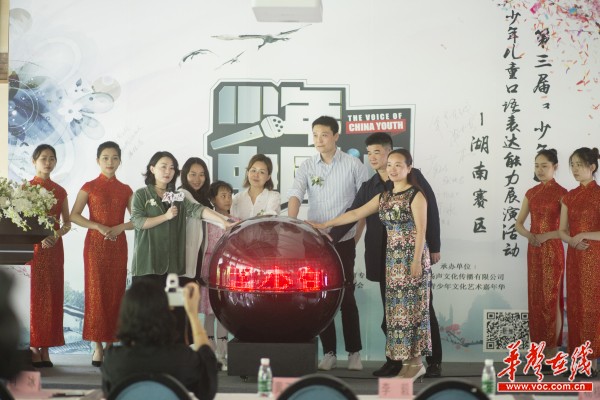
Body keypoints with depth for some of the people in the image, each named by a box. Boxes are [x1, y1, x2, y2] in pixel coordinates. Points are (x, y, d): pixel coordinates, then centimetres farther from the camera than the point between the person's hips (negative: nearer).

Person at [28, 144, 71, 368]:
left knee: (52, 295, 3)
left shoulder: (60, 191, 11)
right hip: (32, 247, -4)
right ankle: (32, 348, -2)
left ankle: (45, 349, 7)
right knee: (33, 295, -5)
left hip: (54, 248, 4)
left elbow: (67, 223, 13)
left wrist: (57, 234, -8)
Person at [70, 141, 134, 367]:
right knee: (96, 293, -5)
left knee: (115, 293, 2)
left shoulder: (125, 190, 9)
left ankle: (110, 343, 8)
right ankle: (97, 347, -4)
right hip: (95, 244, -3)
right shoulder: (89, 187, 2)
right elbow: (74, 215, -5)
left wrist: (119, 228, -13)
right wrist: (98, 226, -17)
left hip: (118, 245, 3)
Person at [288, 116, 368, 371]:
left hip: (343, 241, -2)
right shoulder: (307, 167, 3)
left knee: (346, 297, 0)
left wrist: (356, 237, -3)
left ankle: (354, 352, 11)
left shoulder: (354, 166, -2)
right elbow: (295, 195, -13)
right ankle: (329, 353, 13)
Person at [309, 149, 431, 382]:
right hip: (393, 259, 7)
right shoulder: (384, 197, 13)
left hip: (411, 258, -7)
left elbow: (421, 230, -12)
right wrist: (325, 225, 13)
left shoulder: (416, 195, -7)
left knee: (412, 307, -5)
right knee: (398, 308, 5)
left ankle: (416, 362, 0)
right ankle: (406, 360, 10)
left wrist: (417, 260, -18)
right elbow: (356, 214, 15)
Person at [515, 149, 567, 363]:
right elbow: (519, 223, 11)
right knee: (535, 299, 8)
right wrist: (528, 234, -9)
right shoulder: (531, 193, 9)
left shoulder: (561, 193, -8)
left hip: (552, 250, -6)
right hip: (533, 251, 6)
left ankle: (552, 354, -2)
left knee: (551, 300, -4)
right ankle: (539, 347, 15)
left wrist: (545, 236, -21)